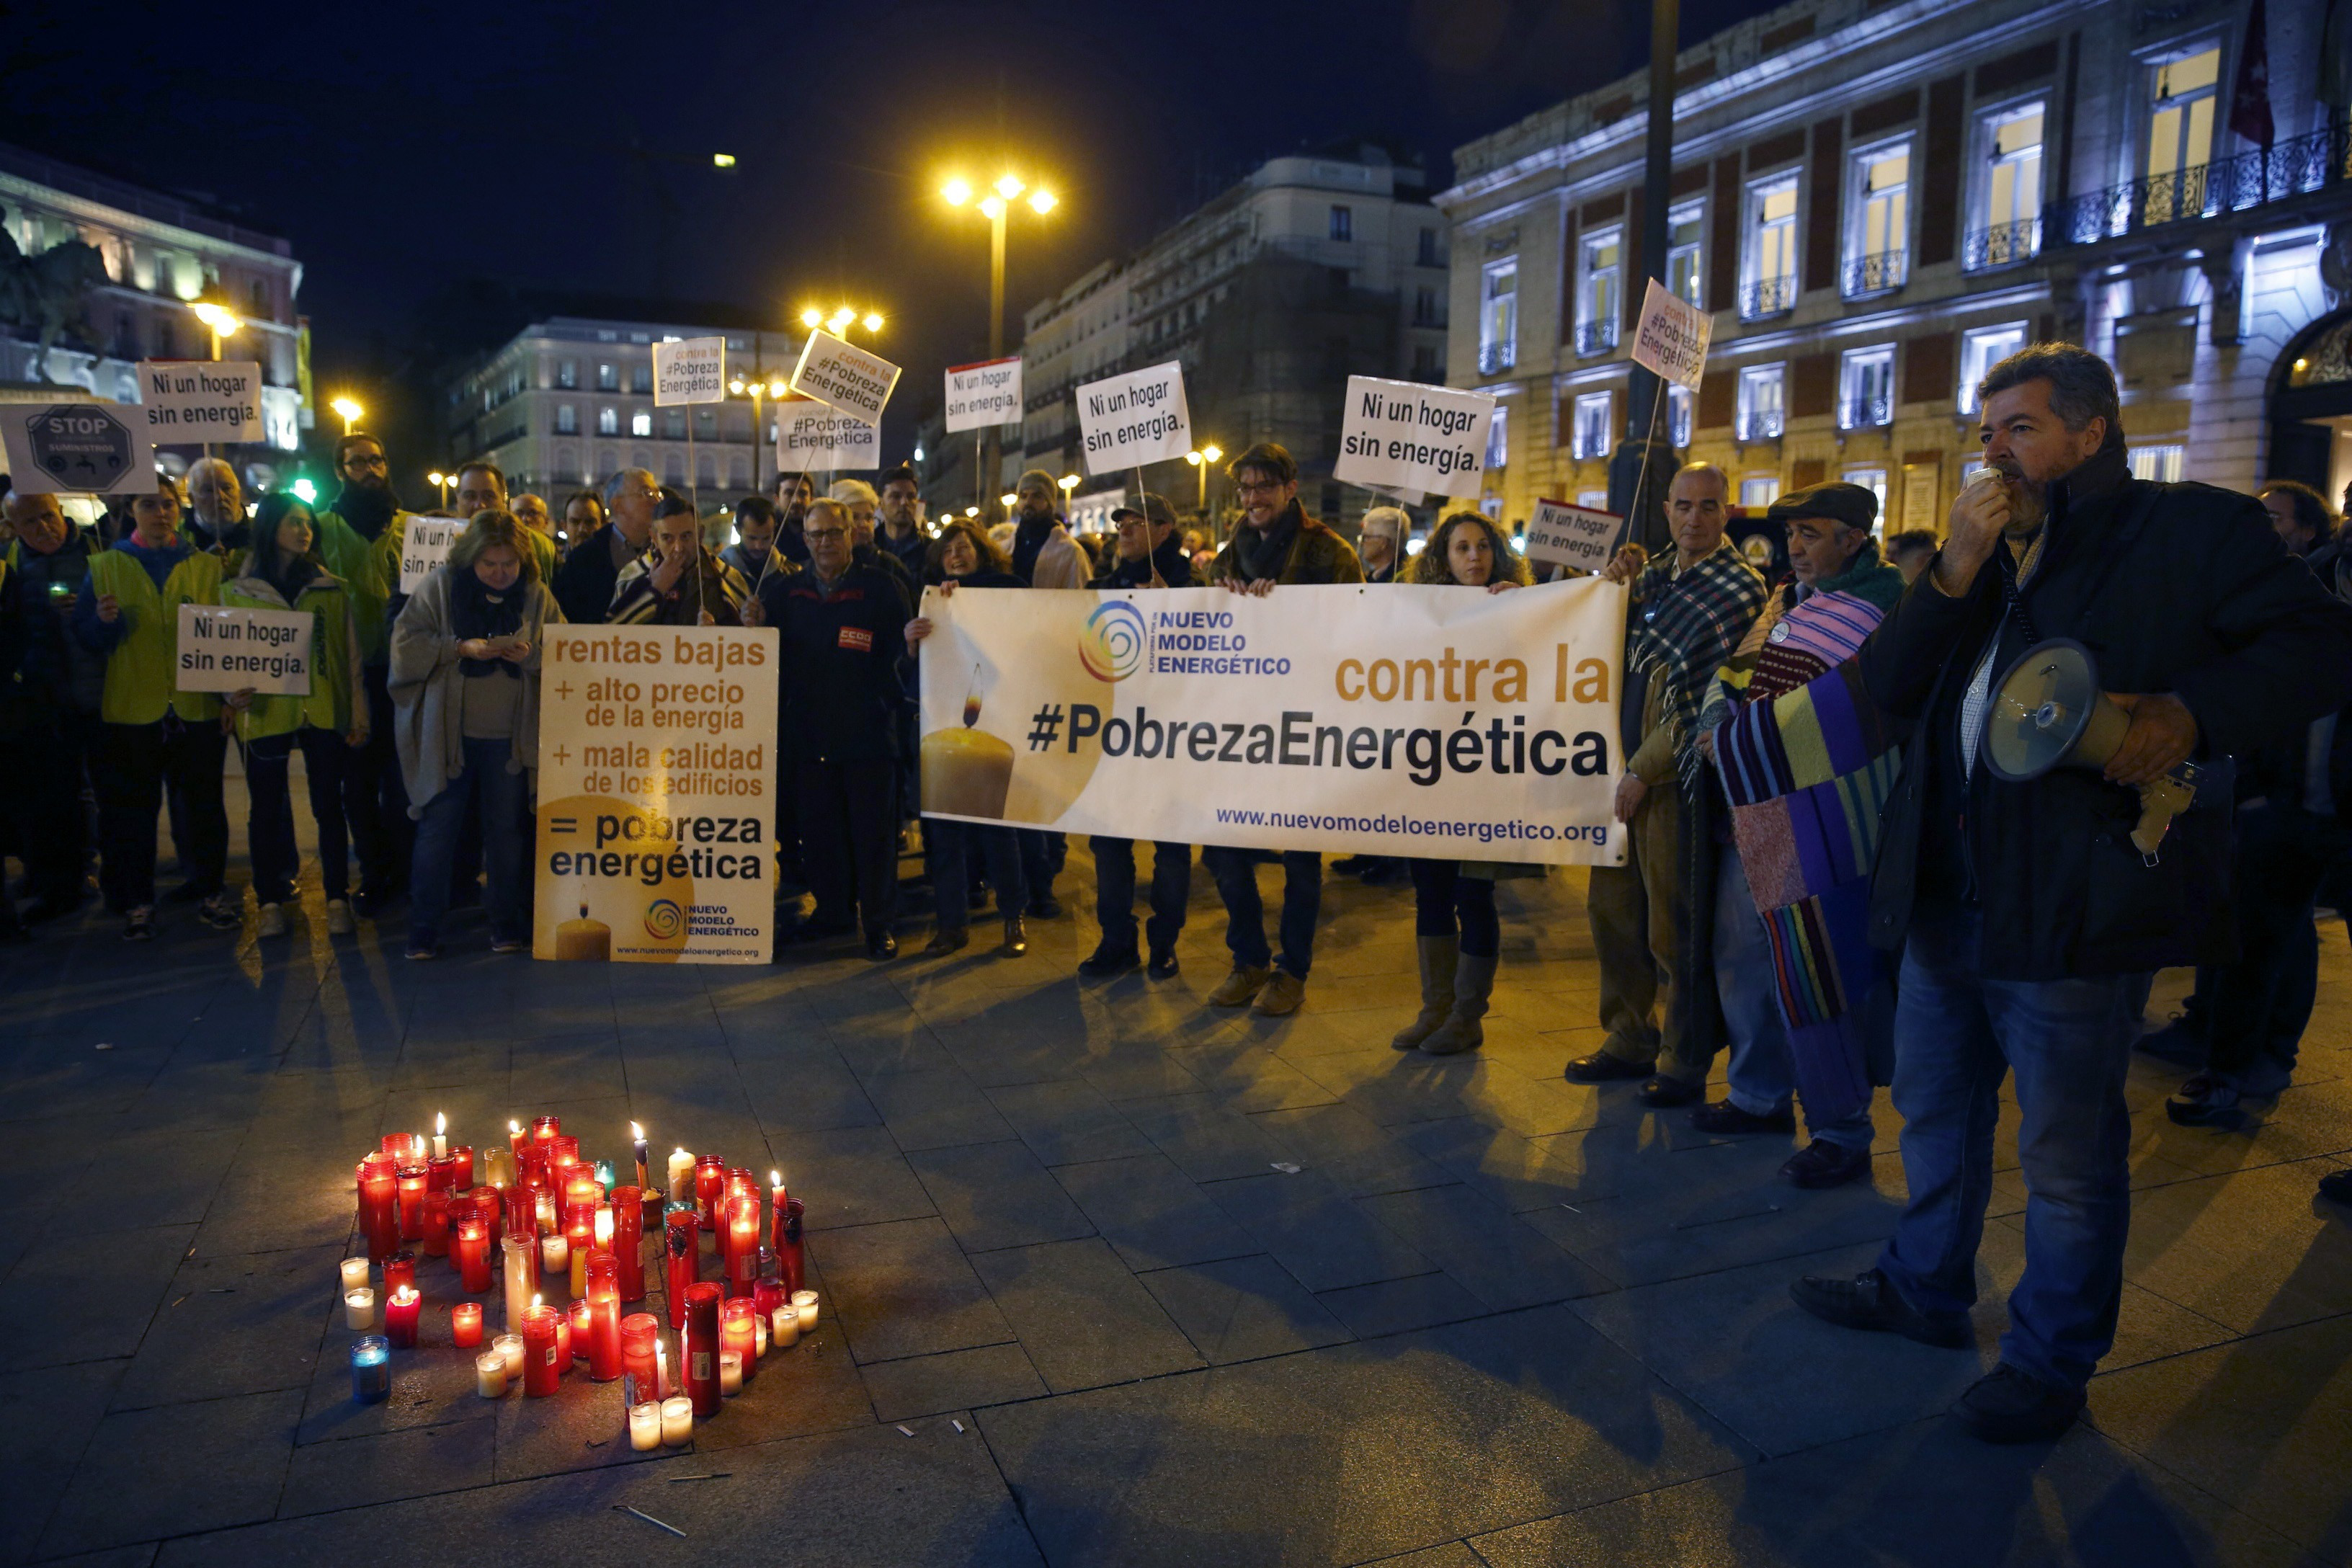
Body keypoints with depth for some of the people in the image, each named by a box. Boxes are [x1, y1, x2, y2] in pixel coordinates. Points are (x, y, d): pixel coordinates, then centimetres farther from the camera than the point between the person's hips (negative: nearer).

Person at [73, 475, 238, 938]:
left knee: (204, 803, 6)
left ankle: (208, 891, 18)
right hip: (131, 708, 0)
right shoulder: (106, 565, 7)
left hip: (197, 705, 1)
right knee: (134, 809, 5)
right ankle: (136, 902, 14)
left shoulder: (206, 566, 9)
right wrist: (104, 622, -16)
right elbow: (85, 636, 5)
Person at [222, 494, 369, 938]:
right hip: (265, 715, 0)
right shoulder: (236, 592, 5)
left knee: (329, 807, 4)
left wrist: (359, 717, 3)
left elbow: (352, 657, 6)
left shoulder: (331, 590, 6)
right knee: (267, 810, 7)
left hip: (324, 713, 0)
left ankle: (337, 900, 12)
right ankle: (270, 902, 17)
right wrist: (233, 694, -14)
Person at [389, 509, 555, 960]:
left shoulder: (538, 596, 2)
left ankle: (507, 925, 21)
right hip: (448, 732, -1)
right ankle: (423, 931, 13)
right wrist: (460, 647, -18)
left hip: (509, 736, 1)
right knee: (437, 829, 3)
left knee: (508, 829, 9)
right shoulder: (441, 585, -1)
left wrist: (532, 655, -17)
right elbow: (406, 642, -5)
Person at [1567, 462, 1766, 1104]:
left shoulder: (1740, 589, -7)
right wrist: (1610, 585, 3)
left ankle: (1685, 1063, 13)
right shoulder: (1654, 574, 14)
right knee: (1611, 909, 14)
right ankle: (1631, 1039, 28)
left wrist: (1643, 773, -15)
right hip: (1626, 767, 7)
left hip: (1677, 776, -7)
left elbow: (1707, 701, -13)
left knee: (1674, 928, -1)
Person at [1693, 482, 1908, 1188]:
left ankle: (1842, 1135, 11)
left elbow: (1837, 713, -21)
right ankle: (1761, 1096, 34)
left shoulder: (1877, 614, -12)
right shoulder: (1786, 601, 15)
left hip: (1819, 823, -9)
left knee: (1816, 976, -4)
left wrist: (1740, 741, -15)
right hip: (1757, 812, 9)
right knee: (1742, 957, 16)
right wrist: (1716, 726, -1)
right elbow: (1733, 675, 19)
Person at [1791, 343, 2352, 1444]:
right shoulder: (1987, 552, 16)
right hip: (1947, 892, 7)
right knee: (1936, 1111, 20)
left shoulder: (2195, 530, -2)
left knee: (2067, 1152, 5)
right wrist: (1955, 571, -6)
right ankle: (1924, 1288, 39)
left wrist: (2191, 711, -23)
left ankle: (2052, 1362, 22)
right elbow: (1889, 684, 7)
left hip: (2075, 907, -7)